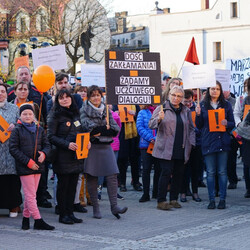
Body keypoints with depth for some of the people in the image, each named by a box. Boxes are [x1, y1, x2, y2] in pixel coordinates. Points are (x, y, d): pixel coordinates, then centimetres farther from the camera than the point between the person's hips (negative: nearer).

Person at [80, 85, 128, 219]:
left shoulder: (106, 110, 13)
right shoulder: (84, 111, 1)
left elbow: (116, 129, 4)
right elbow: (88, 127, -14)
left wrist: (99, 131, -8)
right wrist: (106, 128, -7)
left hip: (106, 147, 3)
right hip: (91, 147, -3)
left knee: (112, 175, -8)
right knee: (92, 177, 0)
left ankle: (114, 206, -7)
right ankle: (95, 208, 8)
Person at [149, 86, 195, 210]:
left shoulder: (186, 111, 15)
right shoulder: (162, 108, 2)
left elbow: (191, 128, 22)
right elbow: (151, 125, -4)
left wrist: (191, 143, 10)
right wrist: (159, 119, -24)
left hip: (181, 149, 5)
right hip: (166, 148, -5)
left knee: (179, 173, 4)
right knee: (166, 172, -11)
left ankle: (174, 199, 15)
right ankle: (161, 201, -8)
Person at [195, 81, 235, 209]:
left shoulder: (226, 105, 8)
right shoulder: (203, 105, 6)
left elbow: (232, 123, 9)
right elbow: (199, 126, 7)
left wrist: (227, 123, -12)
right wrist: (198, 115, -10)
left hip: (223, 141, 0)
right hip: (208, 142, 0)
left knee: (222, 171, 1)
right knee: (210, 172, 1)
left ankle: (222, 199, 7)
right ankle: (211, 199, 6)